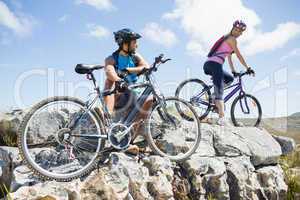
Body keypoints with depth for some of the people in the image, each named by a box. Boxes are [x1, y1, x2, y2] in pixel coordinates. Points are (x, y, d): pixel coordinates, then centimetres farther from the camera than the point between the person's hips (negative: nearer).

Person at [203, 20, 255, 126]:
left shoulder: (226, 38, 30)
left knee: (230, 78, 24)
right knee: (219, 91, -17)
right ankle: (221, 117, -26)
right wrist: (248, 68, 4)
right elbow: (239, 55, -1)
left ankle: (215, 95, 6)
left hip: (208, 64, 9)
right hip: (215, 64, -9)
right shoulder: (232, 39, 3)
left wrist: (233, 71, 31)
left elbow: (229, 57, 32)